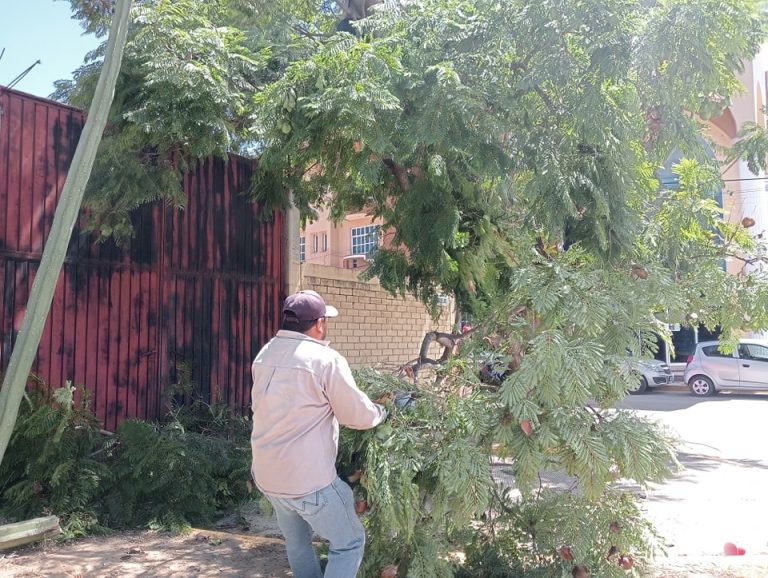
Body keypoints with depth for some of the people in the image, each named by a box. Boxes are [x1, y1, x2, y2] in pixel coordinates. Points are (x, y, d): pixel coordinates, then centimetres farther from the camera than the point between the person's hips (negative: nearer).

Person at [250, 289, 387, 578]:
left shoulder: (265, 355, 4)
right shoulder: (326, 359, -18)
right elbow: (358, 416, -11)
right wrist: (382, 411, 10)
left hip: (266, 474, 7)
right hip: (309, 478, -7)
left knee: (297, 542, 24)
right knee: (349, 542, 10)